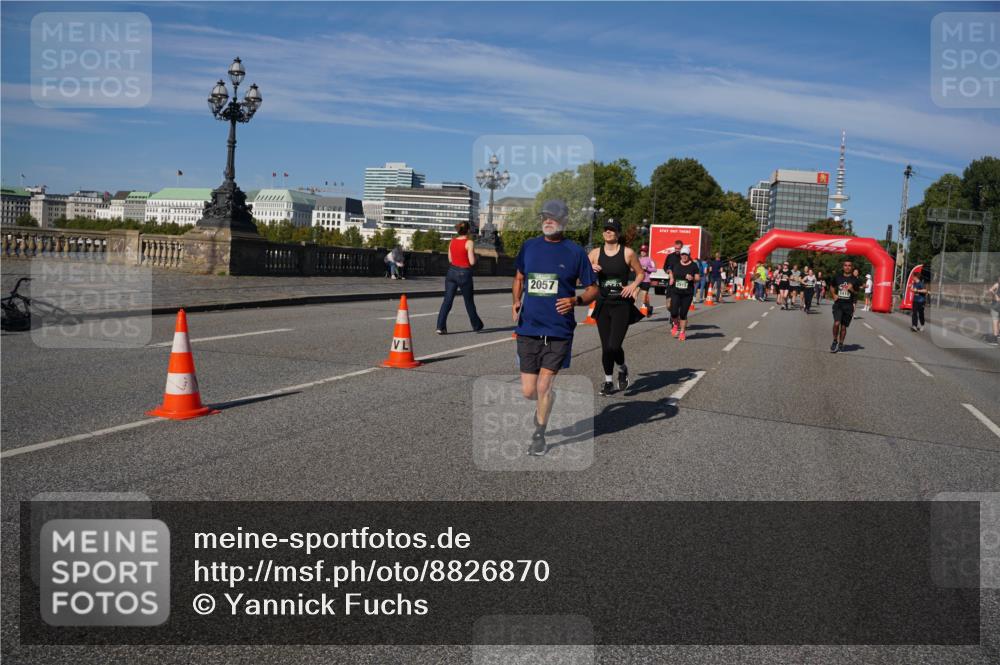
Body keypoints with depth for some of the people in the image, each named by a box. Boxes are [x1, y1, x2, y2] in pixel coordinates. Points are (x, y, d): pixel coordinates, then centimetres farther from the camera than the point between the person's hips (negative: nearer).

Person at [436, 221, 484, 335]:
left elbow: (450, 259, 13)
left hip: (452, 271, 4)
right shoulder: (469, 243, -12)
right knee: (469, 301, 11)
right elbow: (472, 262, -15)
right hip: (464, 273, -4)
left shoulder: (452, 241, 5)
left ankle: (440, 326, -9)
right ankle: (476, 325, 29)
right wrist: (474, 255, 4)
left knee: (447, 300, 2)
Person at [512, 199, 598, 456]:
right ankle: (546, 401, 40)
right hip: (528, 328, 3)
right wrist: (516, 301, 6)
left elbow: (593, 290, 3)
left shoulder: (575, 251, -1)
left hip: (559, 331, -3)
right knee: (528, 391, 3)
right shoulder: (529, 246, 9)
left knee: (543, 386, -5)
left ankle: (539, 435, 17)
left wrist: (576, 300, -17)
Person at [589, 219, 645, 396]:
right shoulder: (596, 253, 3)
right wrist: (590, 269, -14)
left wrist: (633, 285, -10)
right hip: (603, 304, 3)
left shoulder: (628, 253, -2)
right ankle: (608, 381, 24)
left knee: (614, 346, -13)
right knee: (606, 347, 7)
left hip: (622, 304, -3)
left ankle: (622, 368, 20)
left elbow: (641, 273, 8)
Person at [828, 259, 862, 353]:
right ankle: (835, 341, 0)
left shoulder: (855, 280, 2)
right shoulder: (837, 277, 5)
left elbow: (857, 294, 7)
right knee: (836, 323, -18)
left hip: (849, 306, 0)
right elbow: (832, 287, 21)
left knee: (843, 326, 7)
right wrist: (833, 295, 4)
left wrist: (852, 290, -13)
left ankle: (841, 344, 22)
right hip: (838, 304, 0)